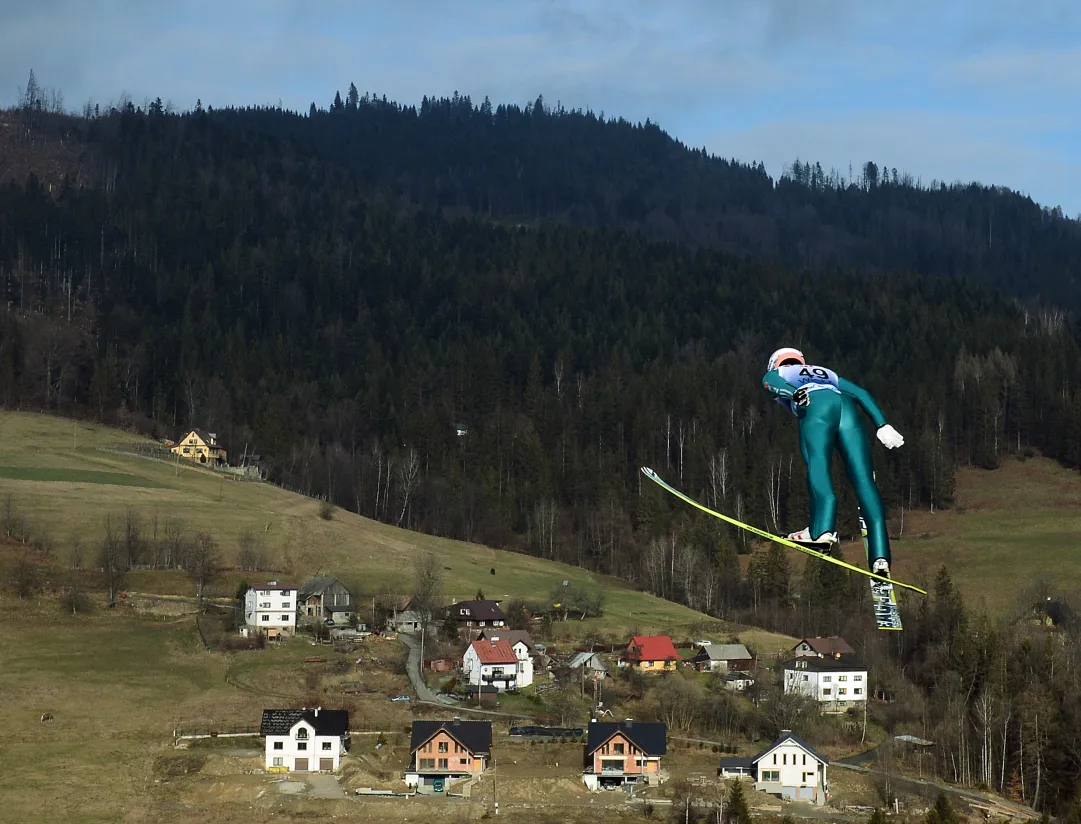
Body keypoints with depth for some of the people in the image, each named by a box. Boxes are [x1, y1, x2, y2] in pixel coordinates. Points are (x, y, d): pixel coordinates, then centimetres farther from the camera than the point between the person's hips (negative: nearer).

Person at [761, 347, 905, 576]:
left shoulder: (773, 375, 33)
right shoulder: (828, 374, 43)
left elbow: (776, 384, 7)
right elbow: (860, 393, 26)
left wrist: (794, 393, -16)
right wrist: (882, 425, 13)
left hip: (816, 405, -3)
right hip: (847, 407, 3)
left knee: (817, 463, -22)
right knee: (863, 479, -8)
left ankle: (822, 529, -48)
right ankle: (880, 555, -23)